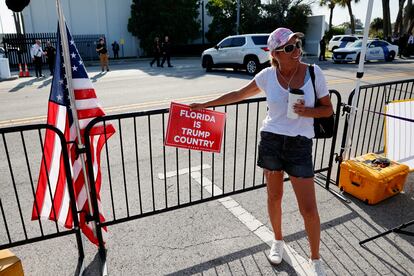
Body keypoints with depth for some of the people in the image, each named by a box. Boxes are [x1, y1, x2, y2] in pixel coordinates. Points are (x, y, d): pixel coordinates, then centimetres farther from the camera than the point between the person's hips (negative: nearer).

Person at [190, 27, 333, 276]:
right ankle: (278, 241, 42)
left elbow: (328, 109, 1)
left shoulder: (314, 72, -6)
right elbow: (238, 94, 8)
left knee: (309, 208, 0)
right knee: (274, 196, 15)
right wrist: (205, 105, 10)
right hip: (271, 141, 1)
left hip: (300, 145, -1)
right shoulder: (268, 75, -4)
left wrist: (308, 111, -20)